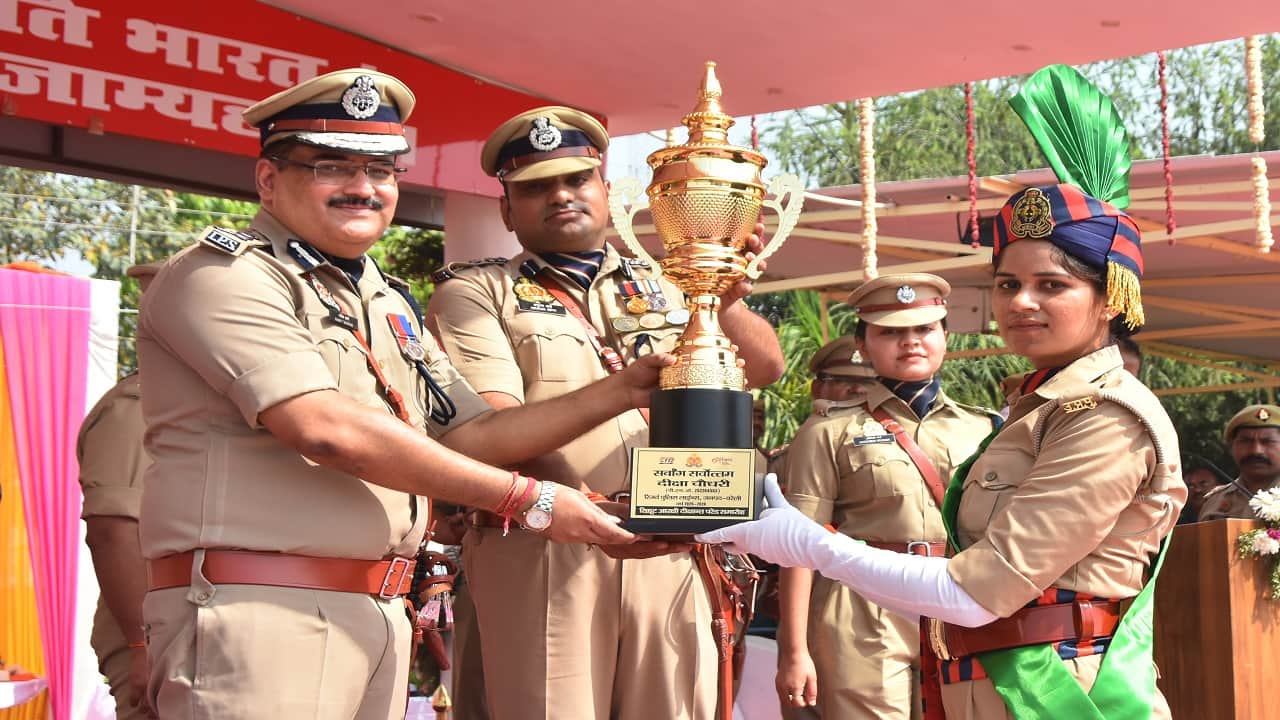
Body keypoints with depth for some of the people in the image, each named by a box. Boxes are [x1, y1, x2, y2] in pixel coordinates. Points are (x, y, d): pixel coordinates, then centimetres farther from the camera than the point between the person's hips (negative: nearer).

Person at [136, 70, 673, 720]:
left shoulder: (388, 304, 18)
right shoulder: (223, 276, -8)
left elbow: (470, 433, 17)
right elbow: (328, 429, -20)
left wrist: (621, 391, 7)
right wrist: (525, 500, -15)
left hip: (381, 617, 8)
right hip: (260, 615, -7)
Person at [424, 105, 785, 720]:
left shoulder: (661, 292, 18)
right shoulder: (475, 294, 5)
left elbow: (766, 367, 11)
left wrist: (725, 300, -10)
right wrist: (580, 509, -24)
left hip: (669, 552, 4)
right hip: (541, 552, -4)